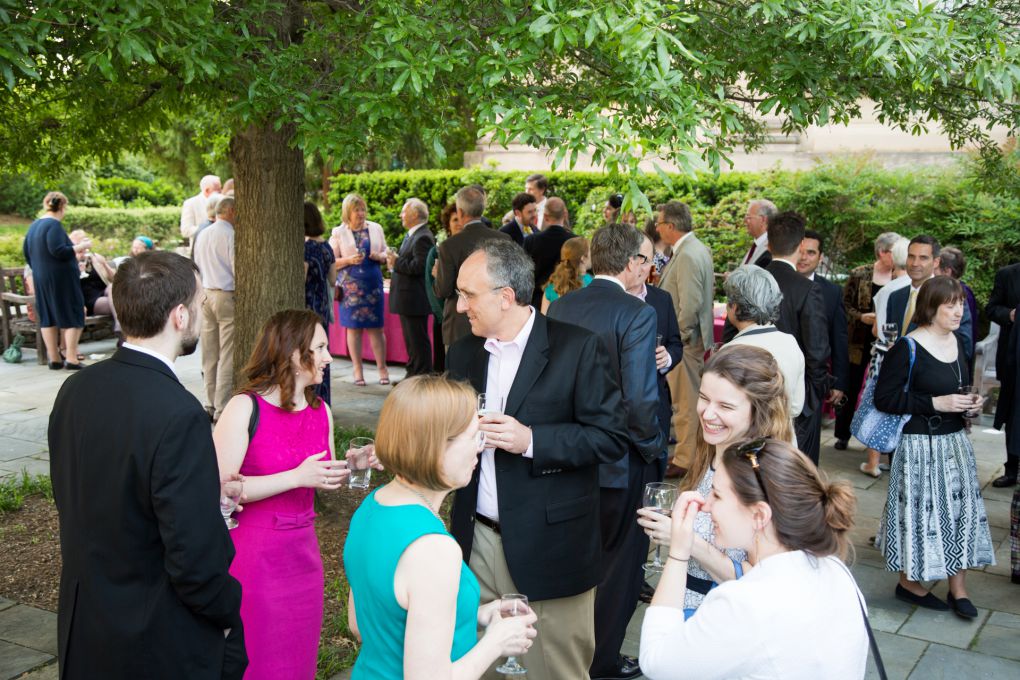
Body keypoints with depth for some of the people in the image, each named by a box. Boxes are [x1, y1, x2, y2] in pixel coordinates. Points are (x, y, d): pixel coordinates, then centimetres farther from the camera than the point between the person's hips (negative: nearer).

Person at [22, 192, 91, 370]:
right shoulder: (54, 224, -15)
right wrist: (80, 247, -13)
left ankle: (54, 359, 13)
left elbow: (26, 252, 17)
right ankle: (71, 359, -6)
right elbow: (58, 251, -24)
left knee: (48, 318, 10)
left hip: (40, 278, 9)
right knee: (72, 317, -2)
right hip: (61, 278, -8)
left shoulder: (33, 226, 11)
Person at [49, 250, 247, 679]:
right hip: (164, 645, -7)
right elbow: (195, 558, -26)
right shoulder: (178, 415, -28)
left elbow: (68, 499, 8)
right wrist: (230, 612, -6)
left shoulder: (75, 390, -4)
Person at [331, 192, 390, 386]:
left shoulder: (376, 228, 8)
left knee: (376, 327, 2)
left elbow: (385, 253, 15)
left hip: (373, 282, 1)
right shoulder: (338, 233, 2)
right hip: (350, 284, -1)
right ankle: (358, 370, 11)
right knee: (353, 327, 3)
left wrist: (379, 256, -7)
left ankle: (382, 368, 10)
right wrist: (349, 260, -14)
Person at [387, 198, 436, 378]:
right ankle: (413, 375, 28)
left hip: (415, 300, -11)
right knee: (411, 341, 18)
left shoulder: (423, 237, -18)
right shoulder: (412, 235, 15)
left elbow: (419, 266, -26)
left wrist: (397, 262, -17)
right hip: (408, 299, 11)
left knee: (418, 341, -4)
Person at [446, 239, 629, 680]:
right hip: (478, 542, 5)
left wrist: (531, 440, -20)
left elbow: (612, 436, -11)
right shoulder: (463, 354, 8)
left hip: (550, 547, -5)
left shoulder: (578, 348, -9)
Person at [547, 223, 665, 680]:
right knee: (621, 561, 14)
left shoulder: (559, 308, -1)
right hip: (621, 462, -6)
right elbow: (639, 401, -23)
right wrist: (654, 449, -9)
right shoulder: (637, 314, -20)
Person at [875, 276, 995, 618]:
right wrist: (936, 403, -21)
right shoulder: (907, 348, -16)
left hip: (955, 442, 7)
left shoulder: (956, 342, 7)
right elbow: (884, 398, -18)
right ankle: (909, 582, 22)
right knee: (922, 511, 2)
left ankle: (958, 588, 20)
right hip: (920, 446, -7)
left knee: (960, 508, 8)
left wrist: (970, 402, 1)